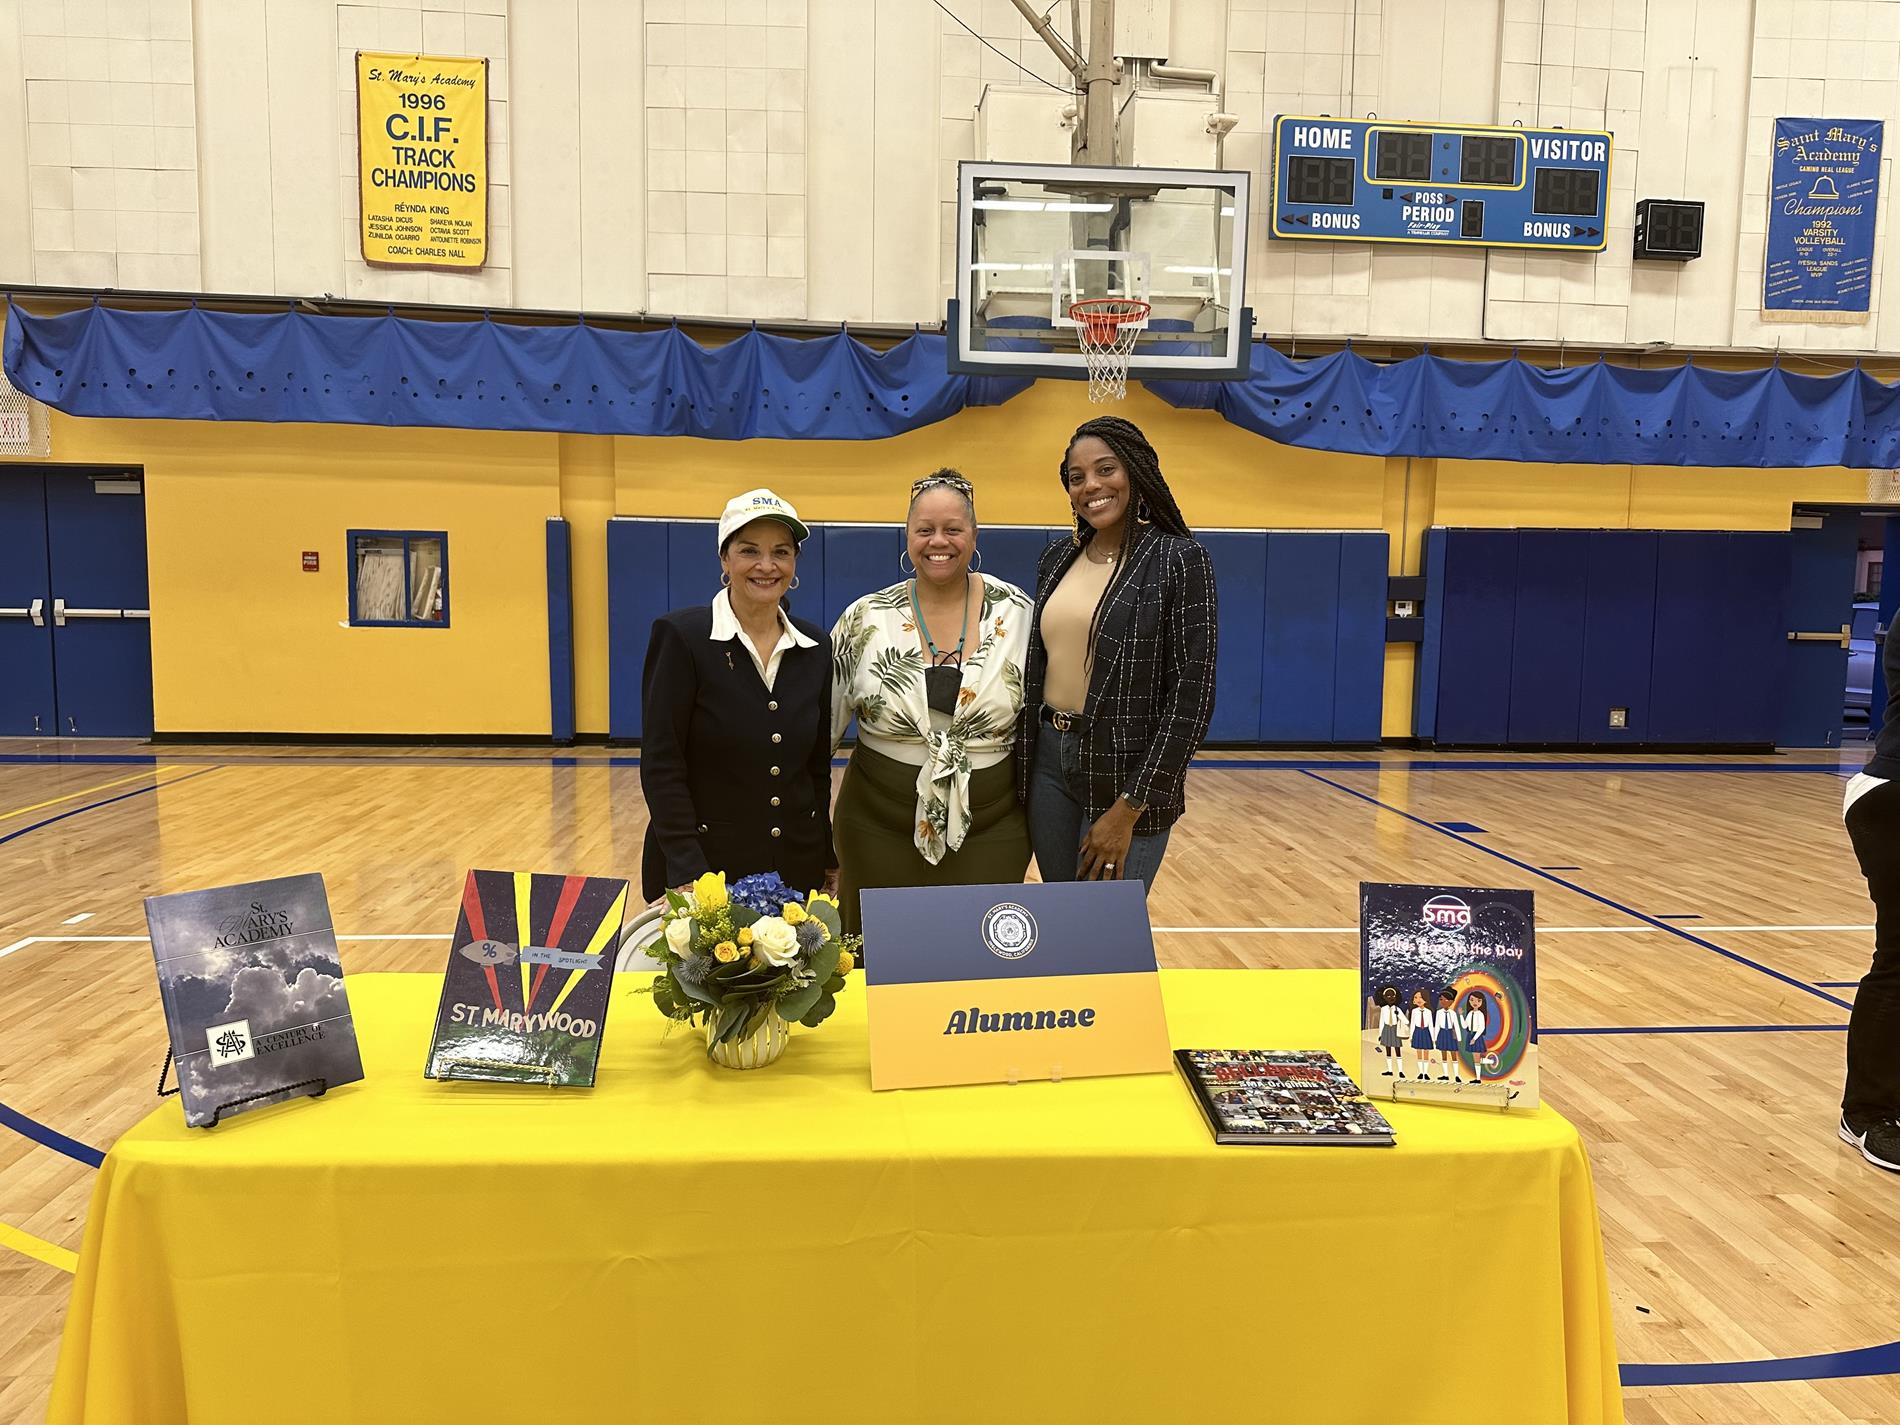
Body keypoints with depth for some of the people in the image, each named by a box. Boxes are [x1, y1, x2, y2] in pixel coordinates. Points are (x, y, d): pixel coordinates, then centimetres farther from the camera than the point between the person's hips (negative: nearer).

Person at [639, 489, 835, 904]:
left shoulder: (816, 648, 4)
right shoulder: (681, 636, -11)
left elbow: (818, 766, 10)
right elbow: (660, 766, -13)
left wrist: (829, 863, 10)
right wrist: (687, 871, -18)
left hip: (796, 867, 4)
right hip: (702, 865, -4)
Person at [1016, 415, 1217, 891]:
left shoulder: (1180, 561, -10)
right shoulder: (1058, 557, 8)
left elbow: (1190, 700, -13)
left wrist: (1129, 808, -16)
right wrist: (1021, 767, 9)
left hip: (1125, 772, -5)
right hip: (1049, 760, 5)